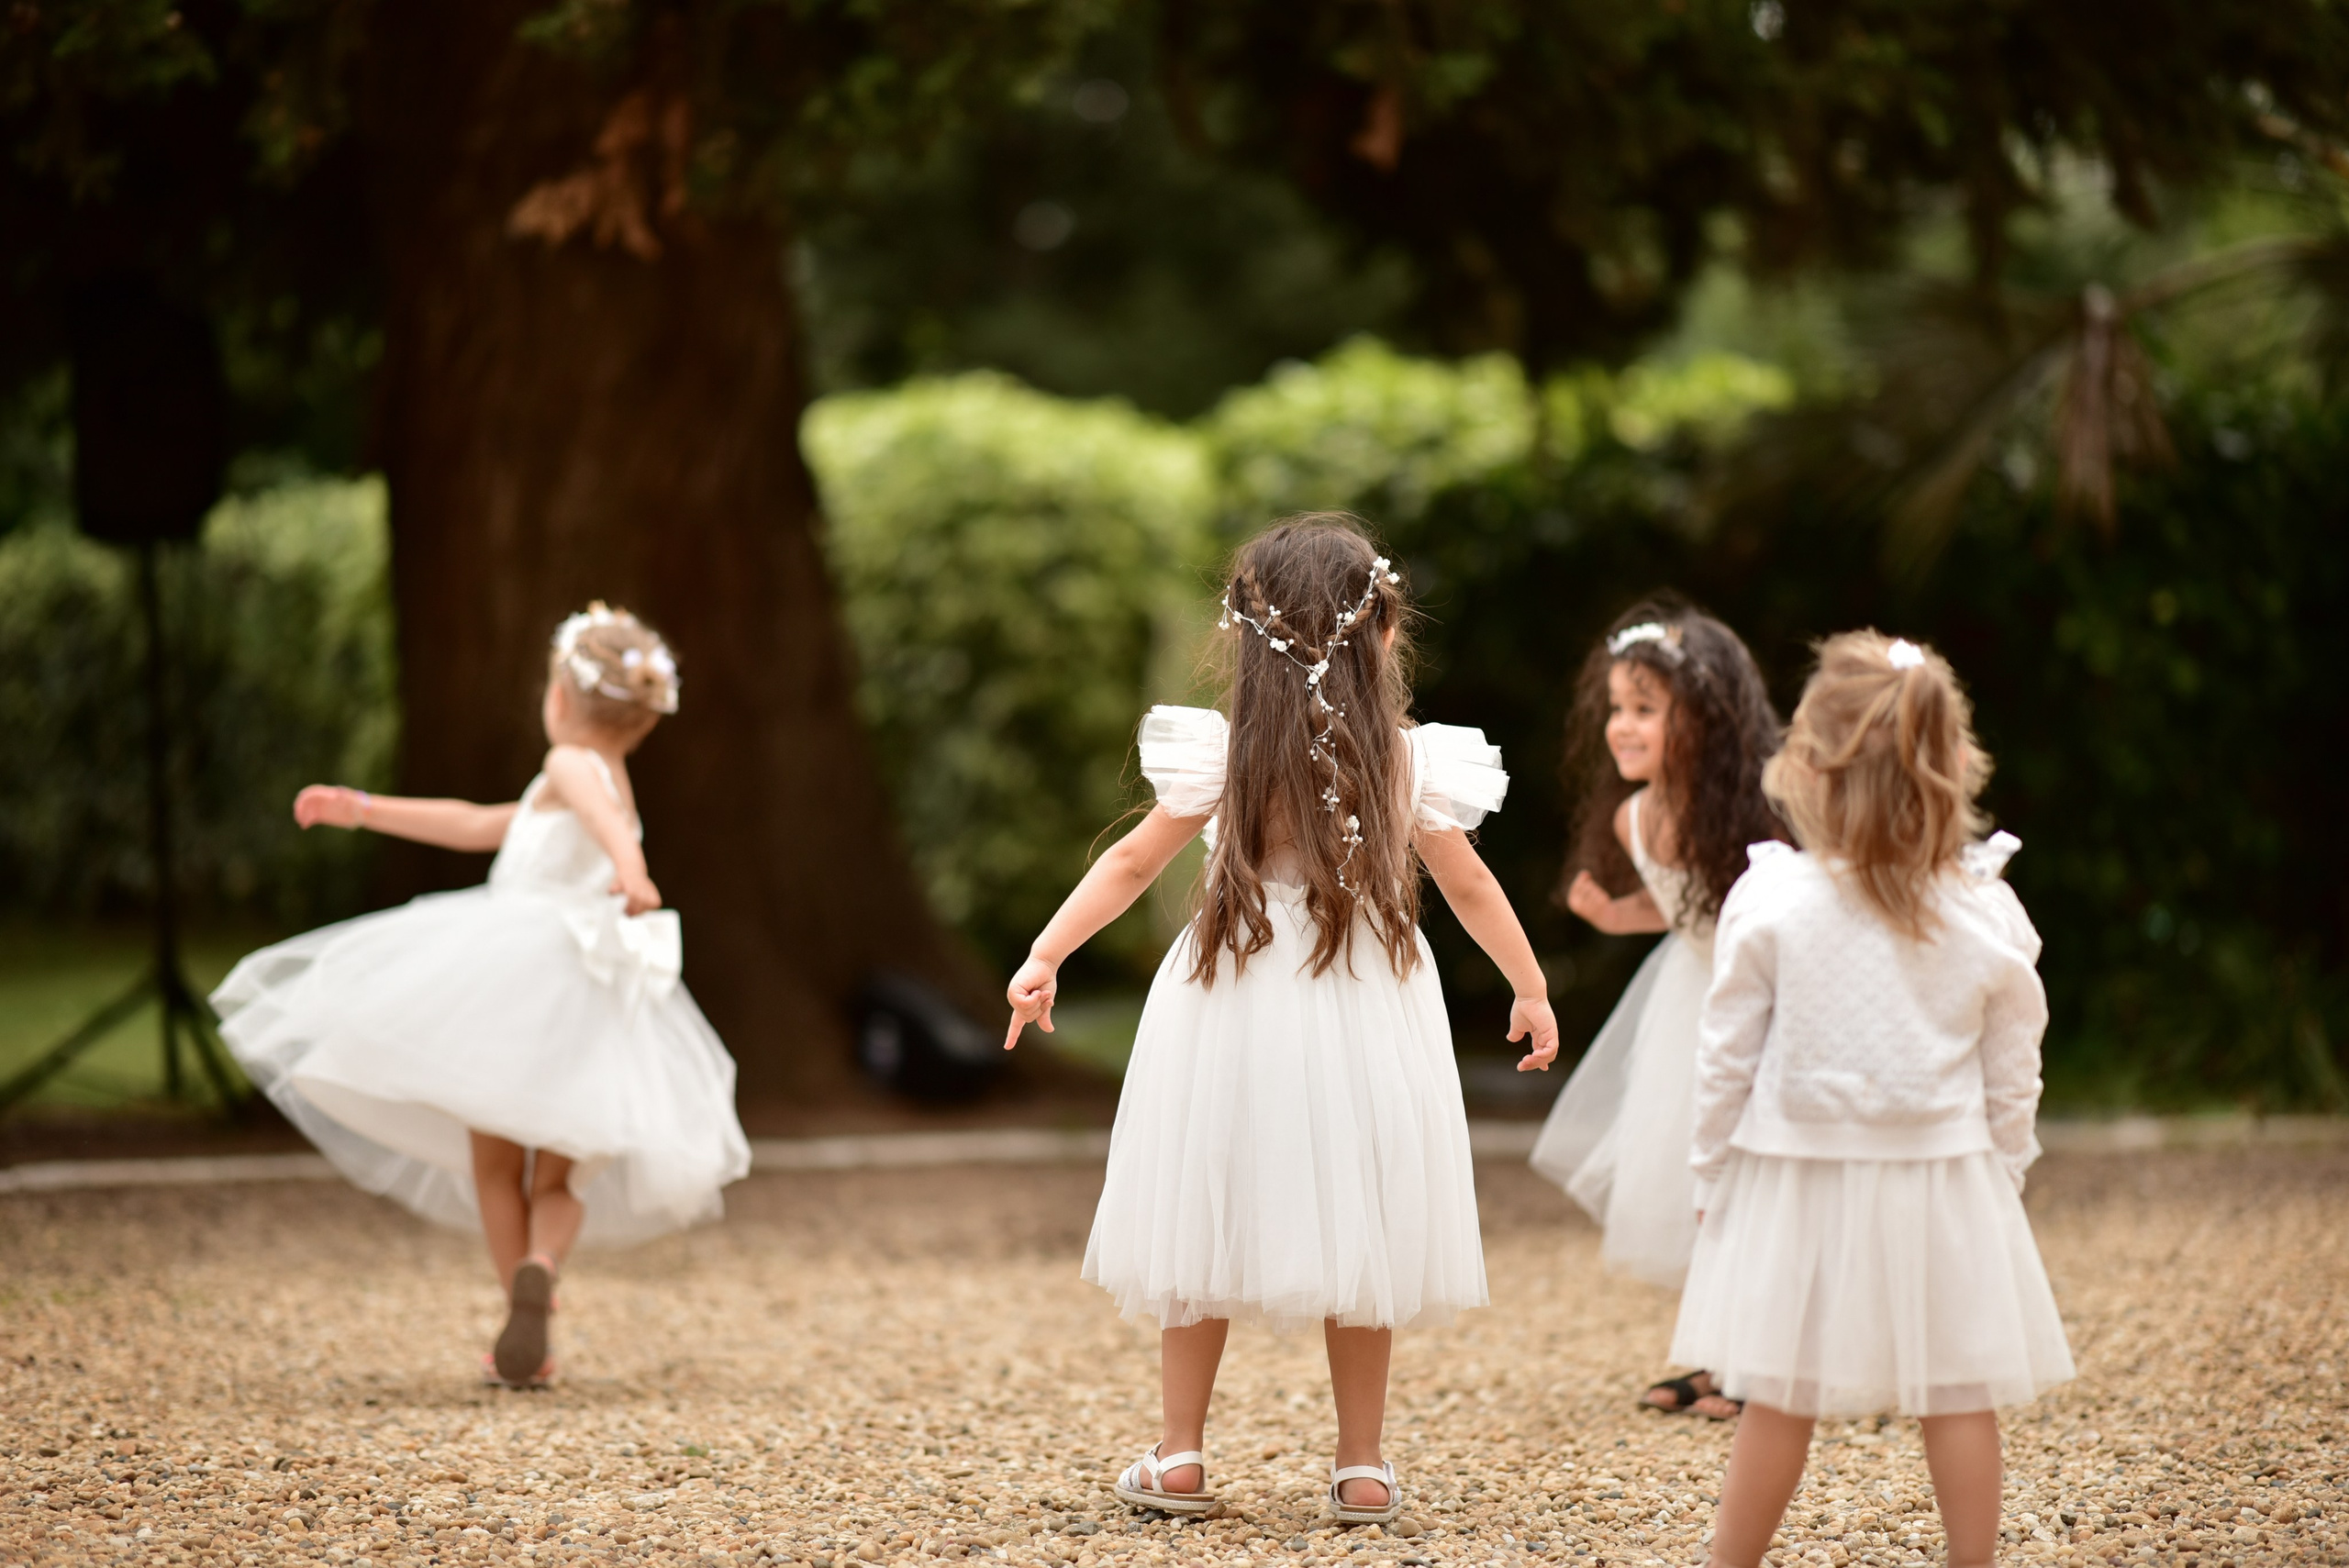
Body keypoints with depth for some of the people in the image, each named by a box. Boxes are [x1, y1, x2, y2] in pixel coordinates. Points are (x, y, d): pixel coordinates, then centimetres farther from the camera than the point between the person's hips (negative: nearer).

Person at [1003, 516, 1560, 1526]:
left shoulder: (1224, 758, -7)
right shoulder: (1407, 762, -4)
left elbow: (1131, 863, -3)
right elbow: (1470, 888, 5)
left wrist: (1045, 957, 3)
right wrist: (1531, 988, 17)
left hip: (1232, 1012, 0)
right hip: (1365, 1021, 1)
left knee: (1206, 1233, 10)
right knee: (1356, 1234, 10)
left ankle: (1180, 1458, 14)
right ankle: (1362, 1467, 13)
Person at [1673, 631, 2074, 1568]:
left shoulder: (1770, 905, -11)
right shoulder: (1987, 918, -6)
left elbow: (1727, 1061, -5)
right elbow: (2012, 1077, 2)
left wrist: (1709, 1175, 7)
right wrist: (2001, 1174, 15)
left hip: (1798, 1179, -1)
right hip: (1945, 1182, 1)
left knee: (1780, 1396, 6)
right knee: (1959, 1394, 8)